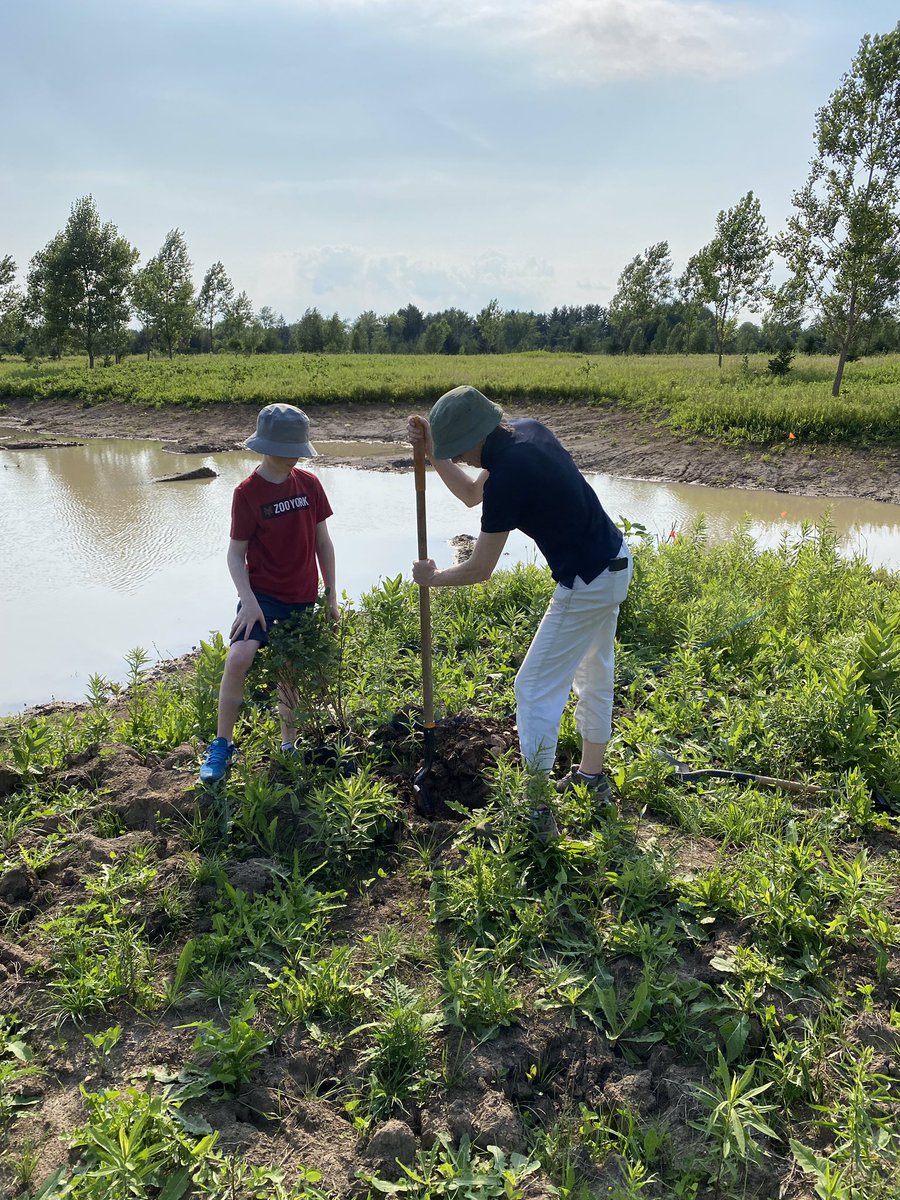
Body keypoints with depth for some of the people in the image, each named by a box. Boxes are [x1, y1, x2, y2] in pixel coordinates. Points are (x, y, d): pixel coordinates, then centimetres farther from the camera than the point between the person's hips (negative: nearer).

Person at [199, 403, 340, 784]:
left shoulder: (309, 484, 2)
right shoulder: (247, 492, -10)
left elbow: (322, 541, 8)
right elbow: (236, 553, -8)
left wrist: (330, 597, 9)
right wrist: (249, 601, -21)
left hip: (302, 599, 4)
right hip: (263, 595, -4)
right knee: (238, 657, -25)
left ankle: (289, 745, 34)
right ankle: (221, 746, -8)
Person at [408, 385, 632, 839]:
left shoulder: (507, 477, -26)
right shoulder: (526, 429, 0)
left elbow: (479, 570, -17)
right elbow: (472, 493, 14)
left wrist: (433, 577, 1)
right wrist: (431, 452, 3)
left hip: (585, 585, -10)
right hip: (616, 561, 10)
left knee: (536, 688, 0)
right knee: (594, 674, 23)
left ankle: (537, 811, 8)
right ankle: (593, 776, 40)